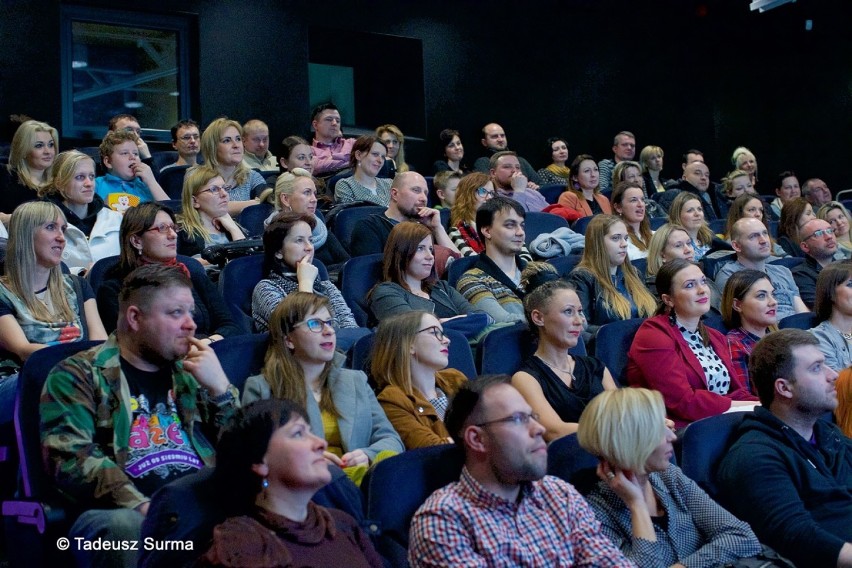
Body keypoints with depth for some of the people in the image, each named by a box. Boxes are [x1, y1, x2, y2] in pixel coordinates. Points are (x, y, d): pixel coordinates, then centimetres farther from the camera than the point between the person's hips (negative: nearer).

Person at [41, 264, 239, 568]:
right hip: (127, 512, -3)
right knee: (125, 527, -38)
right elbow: (69, 457, -7)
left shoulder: (192, 372, 22)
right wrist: (141, 505, -19)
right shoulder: (79, 375, 8)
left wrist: (221, 388, 2)